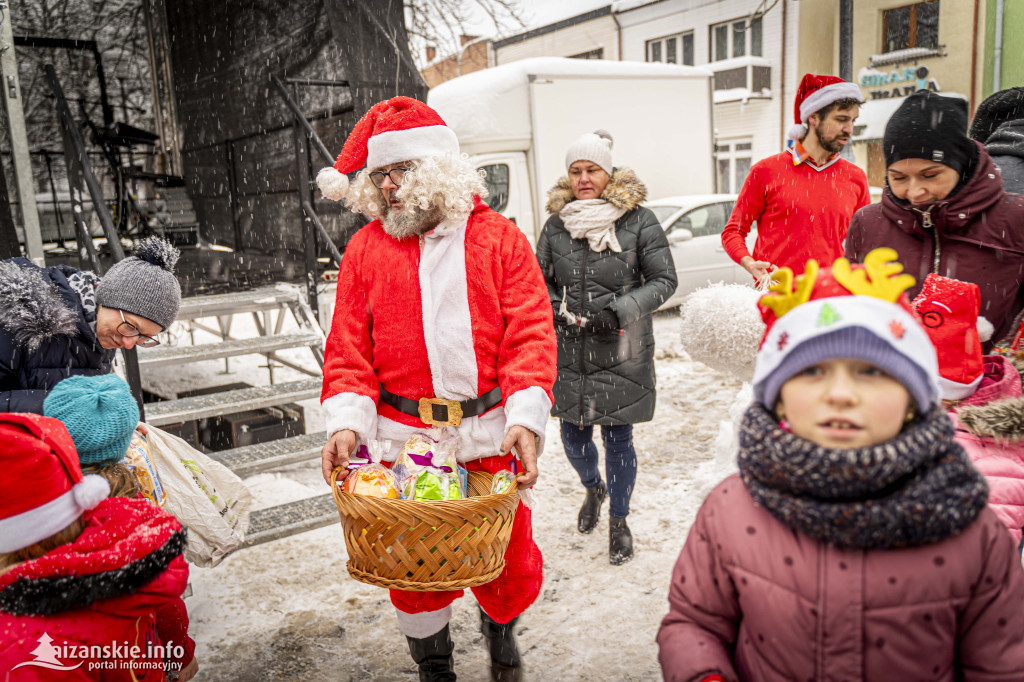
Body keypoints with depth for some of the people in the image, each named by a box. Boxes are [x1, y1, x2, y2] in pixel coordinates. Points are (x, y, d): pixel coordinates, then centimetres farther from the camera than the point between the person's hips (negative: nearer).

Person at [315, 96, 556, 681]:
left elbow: (532, 332, -6)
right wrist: (348, 422, -12)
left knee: (509, 560, 12)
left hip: (491, 435, 0)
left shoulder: (498, 238, 0)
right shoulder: (366, 247, 5)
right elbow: (349, 345, 3)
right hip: (404, 439, 1)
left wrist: (525, 419, -18)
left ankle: (501, 633, 46)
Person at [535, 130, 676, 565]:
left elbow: (664, 280, -3)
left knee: (618, 439, 4)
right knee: (573, 437, 12)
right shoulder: (556, 224, 4)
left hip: (622, 353, -3)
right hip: (568, 352, 3)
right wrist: (554, 308, -7)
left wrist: (621, 310, -16)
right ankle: (593, 489, 47)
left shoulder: (638, 221, -5)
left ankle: (619, 521, 28)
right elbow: (538, 280, 14)